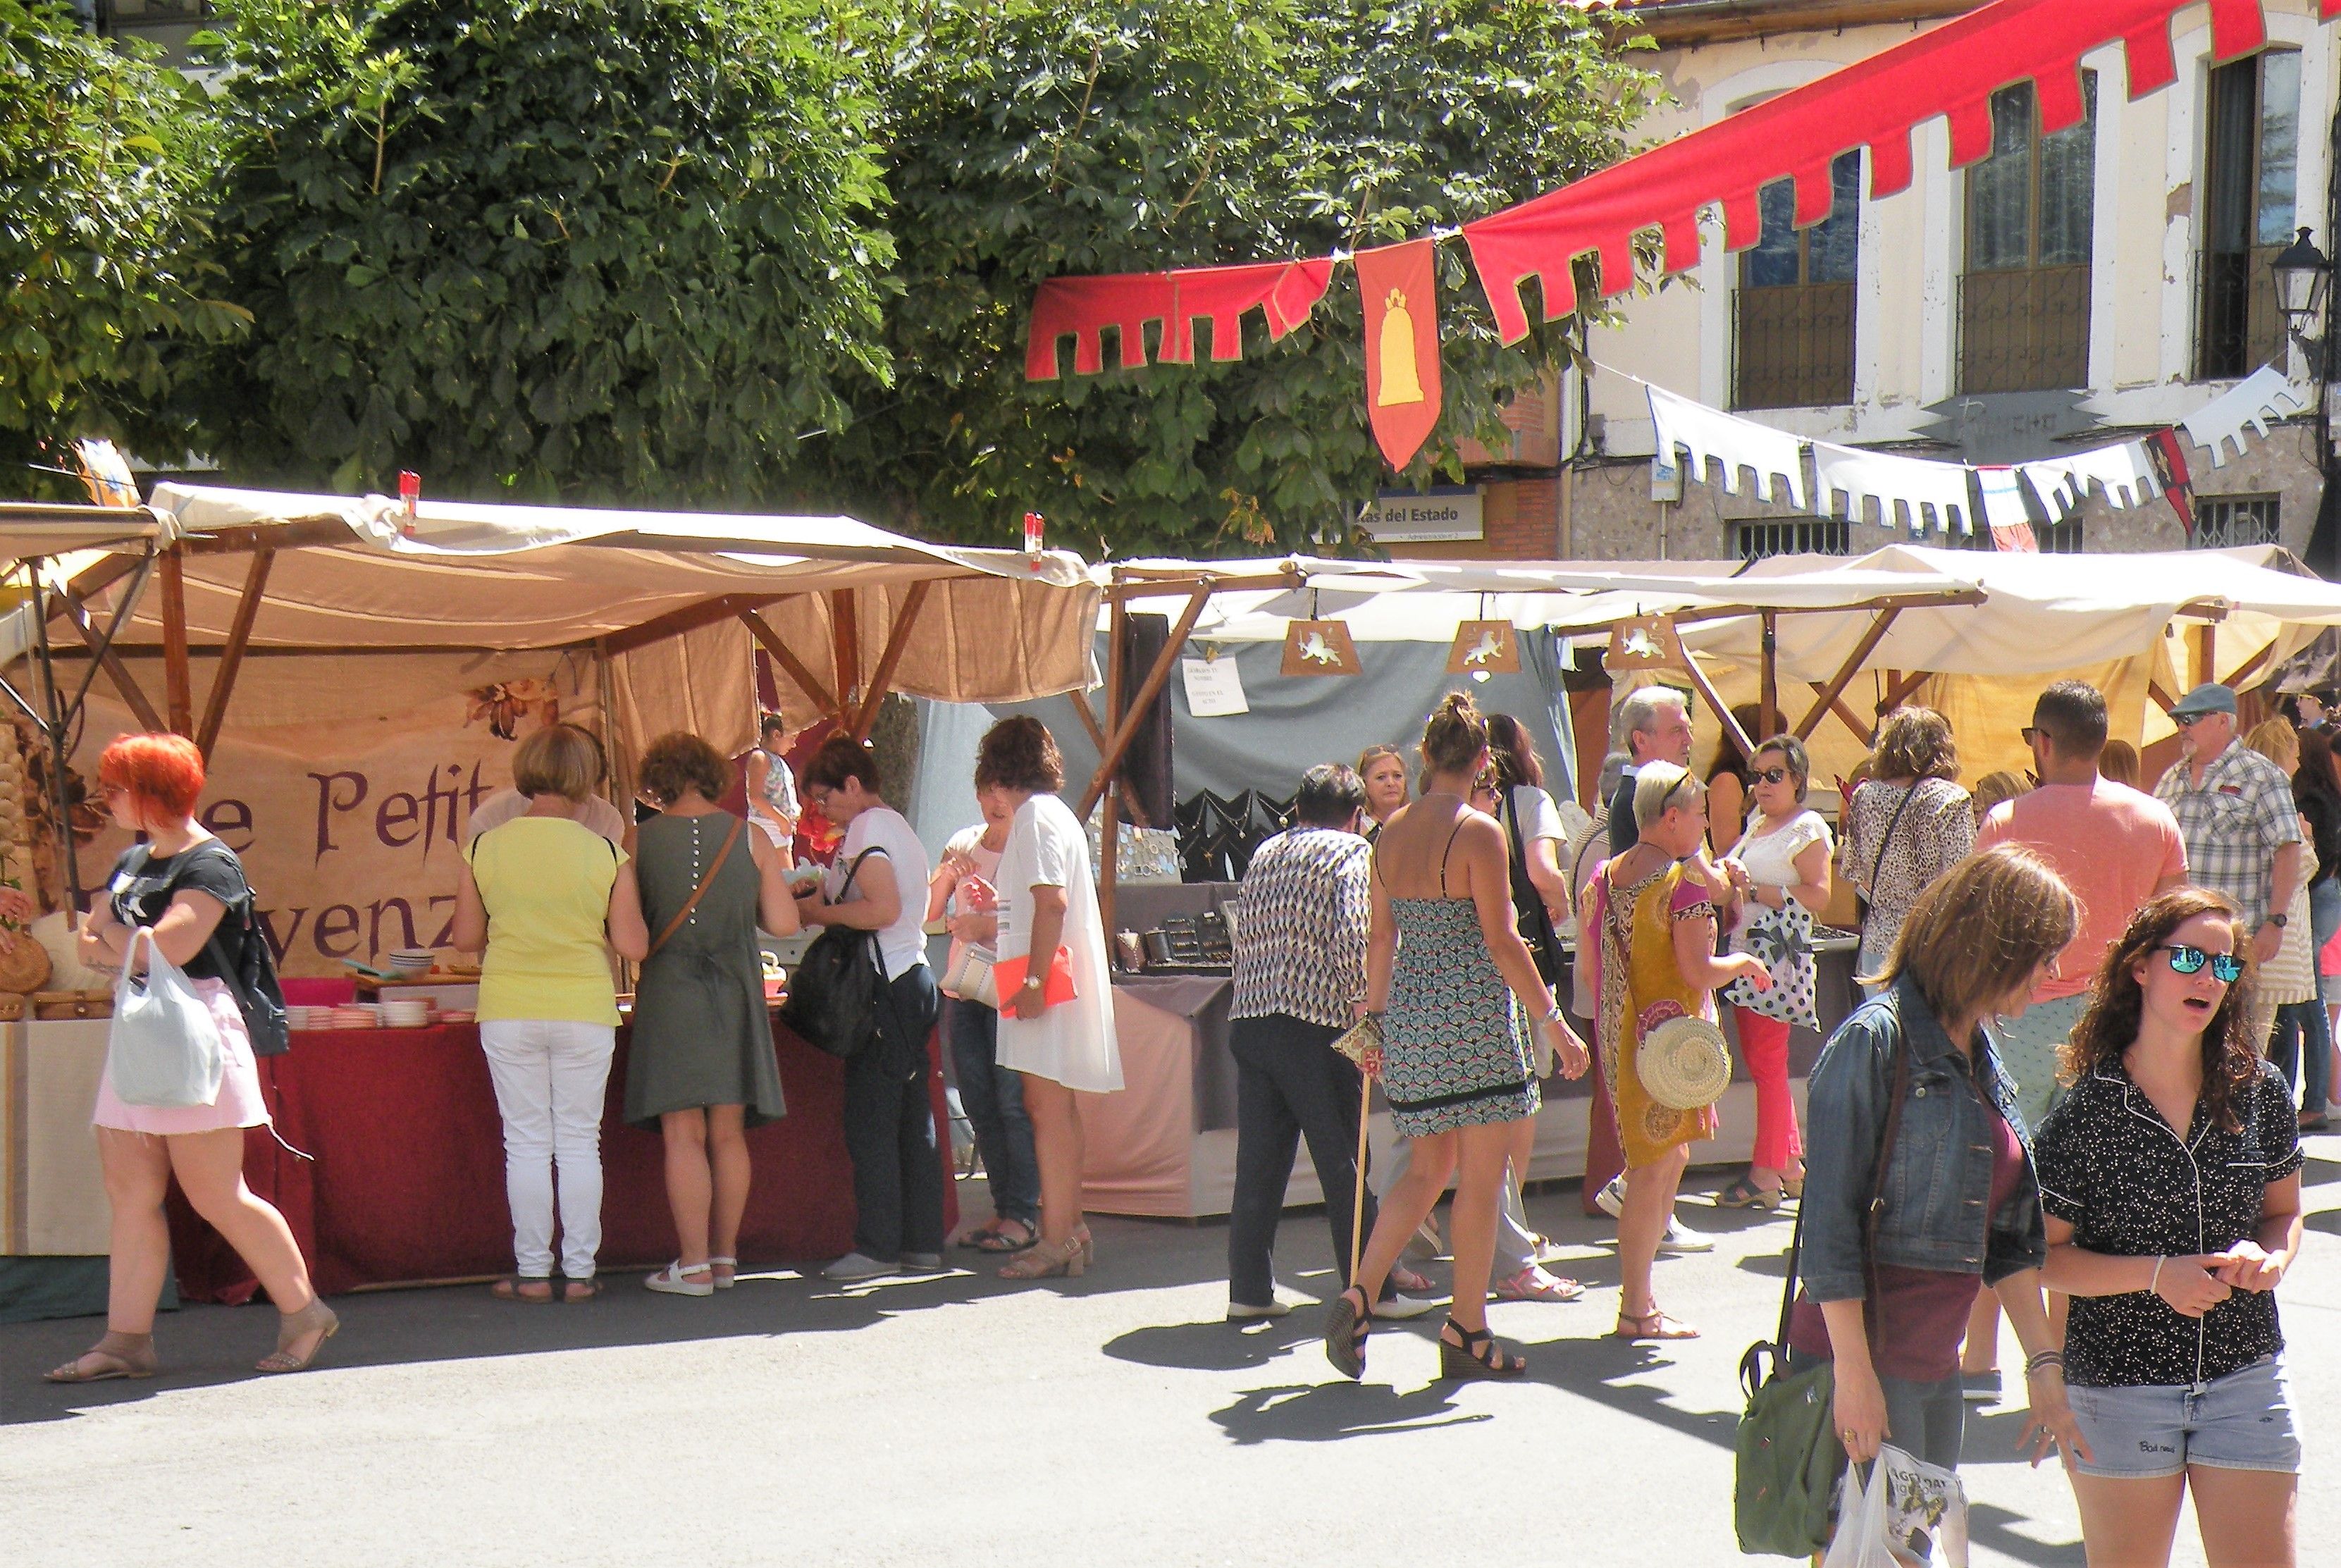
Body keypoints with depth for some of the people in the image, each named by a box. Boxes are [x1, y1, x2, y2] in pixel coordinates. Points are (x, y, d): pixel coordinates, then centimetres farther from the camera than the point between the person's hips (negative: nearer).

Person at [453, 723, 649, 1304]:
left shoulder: (483, 849, -4)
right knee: (580, 1142, 9)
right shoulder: (607, 854, -7)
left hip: (508, 1011, 1)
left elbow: (465, 938, 3)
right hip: (585, 1010, 0)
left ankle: (533, 1272, 10)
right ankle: (579, 1271, 11)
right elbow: (633, 945, -7)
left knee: (526, 1143, 8)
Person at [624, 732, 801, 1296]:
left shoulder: (640, 841, -4)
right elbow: (783, 923, 0)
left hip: (669, 992, -2)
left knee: (683, 1134, 0)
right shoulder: (751, 839, 1)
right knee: (728, 1133, 10)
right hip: (736, 996, 3)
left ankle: (693, 1265, -1)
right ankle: (725, 1258, 15)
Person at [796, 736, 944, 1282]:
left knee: (870, 1124, -5)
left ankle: (878, 1246, -4)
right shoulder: (898, 826, 19)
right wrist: (821, 901, 15)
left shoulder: (867, 829, -11)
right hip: (913, 980, 10)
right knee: (913, 1123, 10)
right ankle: (923, 1243, 11)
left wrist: (819, 911, -10)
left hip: (885, 988, -10)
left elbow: (883, 909, -23)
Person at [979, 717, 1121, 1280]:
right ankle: (1070, 1229, 20)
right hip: (1060, 983, 10)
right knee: (1057, 1107, 14)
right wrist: (990, 917, 36)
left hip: (1047, 982, -10)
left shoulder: (1034, 817, -12)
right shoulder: (1054, 813, 18)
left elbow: (1052, 901, -22)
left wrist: (1034, 981, -24)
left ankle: (1057, 1240, -9)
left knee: (1049, 1107, -9)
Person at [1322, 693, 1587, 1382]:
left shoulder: (1390, 834, 7)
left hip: (1408, 1015, 7)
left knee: (1427, 1170, 17)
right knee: (1480, 1178, 3)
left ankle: (1358, 1296, 4)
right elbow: (1501, 942, -13)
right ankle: (1467, 1333, 9)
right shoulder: (1478, 832, -12)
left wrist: (1375, 1011, 24)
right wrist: (1553, 1022, -8)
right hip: (1474, 1015, -7)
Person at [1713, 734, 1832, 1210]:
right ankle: (1791, 1162, 17)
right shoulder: (1756, 825, 20)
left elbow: (1818, 895, -17)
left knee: (1767, 1061, -7)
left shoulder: (1807, 827, -6)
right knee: (1758, 1061, 9)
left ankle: (1766, 1174, -3)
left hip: (1780, 953, -9)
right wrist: (1729, 880, 6)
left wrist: (1754, 890, -18)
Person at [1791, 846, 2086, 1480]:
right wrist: (1854, 1373, -19)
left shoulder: (1982, 1061, 14)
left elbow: (2007, 1237, 17)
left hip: (1936, 1367, 8)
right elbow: (1828, 1219, -16)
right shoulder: (1876, 1039, -12)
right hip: (1865, 1358, -8)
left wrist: (2043, 1362, 11)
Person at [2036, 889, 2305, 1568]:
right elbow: (2044, 1255, -7)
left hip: (2245, 1381, 2)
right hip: (2118, 1386, -2)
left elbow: (2284, 1210, 14)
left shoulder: (2261, 1092, 0)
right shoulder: (2087, 1110, -9)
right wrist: (2156, 1273, -18)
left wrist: (2269, 1256, -7)